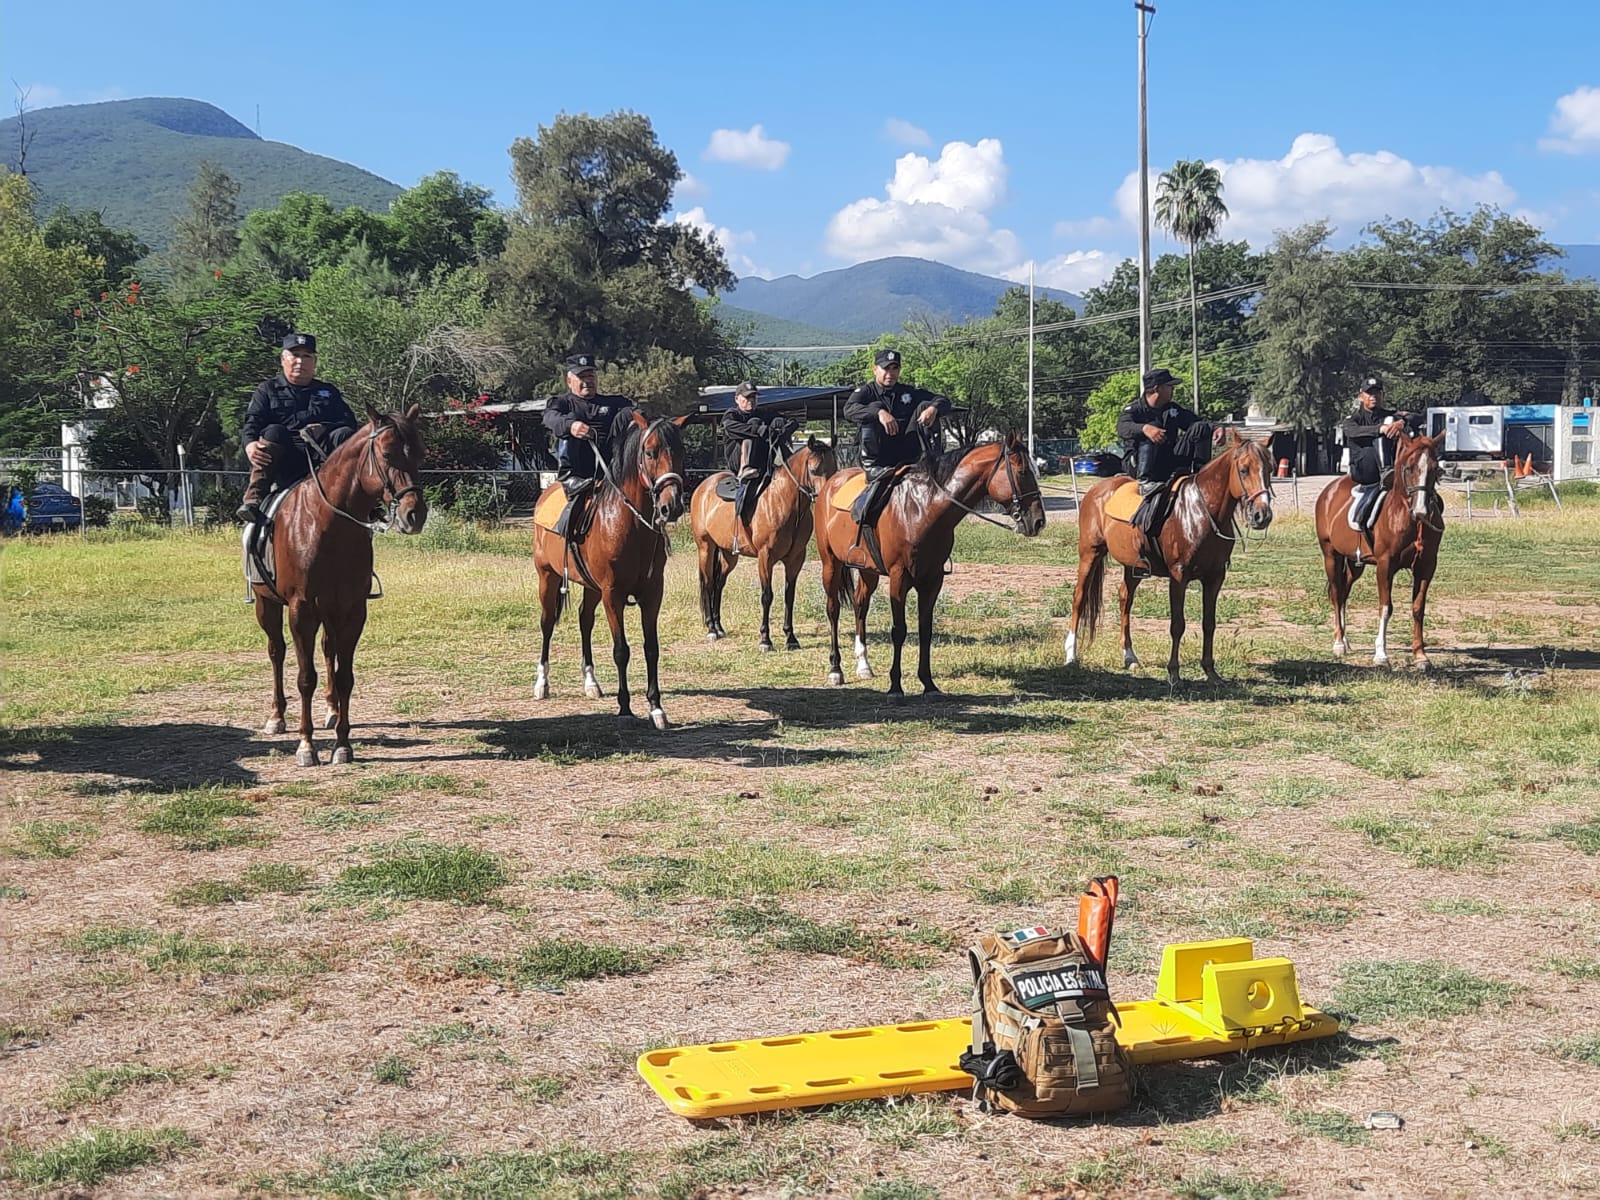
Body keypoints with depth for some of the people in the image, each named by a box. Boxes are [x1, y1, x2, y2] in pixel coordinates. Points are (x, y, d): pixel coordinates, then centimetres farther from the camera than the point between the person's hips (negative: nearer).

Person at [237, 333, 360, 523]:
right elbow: (252, 423, 6)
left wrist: (324, 428, -10)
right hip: (283, 464, -1)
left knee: (345, 435, -25)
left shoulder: (329, 392, 27)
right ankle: (254, 498, -37)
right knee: (273, 432, -33)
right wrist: (250, 444, -19)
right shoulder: (268, 390, 21)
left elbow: (350, 421, 12)